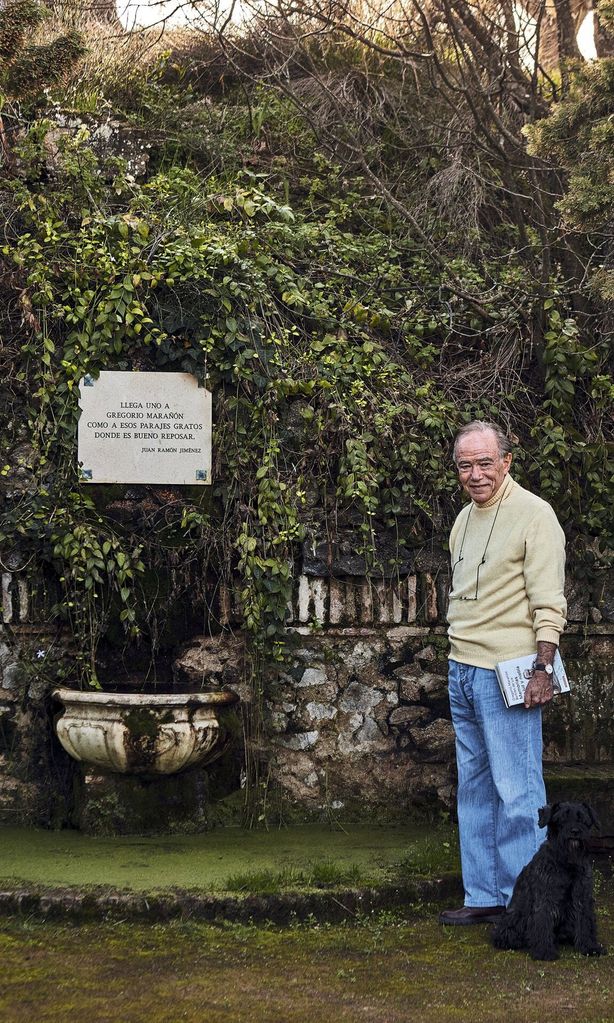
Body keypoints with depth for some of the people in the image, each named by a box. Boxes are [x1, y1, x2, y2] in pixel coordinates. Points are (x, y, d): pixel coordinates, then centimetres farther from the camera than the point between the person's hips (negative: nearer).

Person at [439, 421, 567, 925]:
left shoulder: (533, 514, -8)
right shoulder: (465, 518, 16)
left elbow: (548, 603, -12)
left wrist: (542, 668, -18)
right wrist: (459, 664, 17)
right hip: (462, 672, 8)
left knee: (516, 793, -5)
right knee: (474, 789, 11)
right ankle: (484, 897, 19)